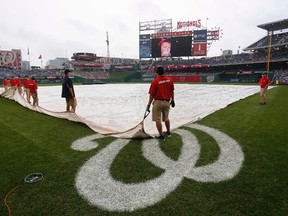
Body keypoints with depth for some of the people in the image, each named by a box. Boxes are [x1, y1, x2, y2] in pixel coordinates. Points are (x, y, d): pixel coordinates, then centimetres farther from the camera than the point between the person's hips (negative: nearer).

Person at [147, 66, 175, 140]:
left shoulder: (155, 81, -12)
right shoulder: (169, 80, 1)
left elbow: (152, 95, -12)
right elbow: (172, 92, 9)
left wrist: (149, 105, -5)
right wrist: (172, 100, 21)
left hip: (158, 102, -5)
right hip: (167, 102, 6)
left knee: (158, 120, 4)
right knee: (166, 118, 24)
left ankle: (161, 136, 8)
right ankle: (168, 132, 39)